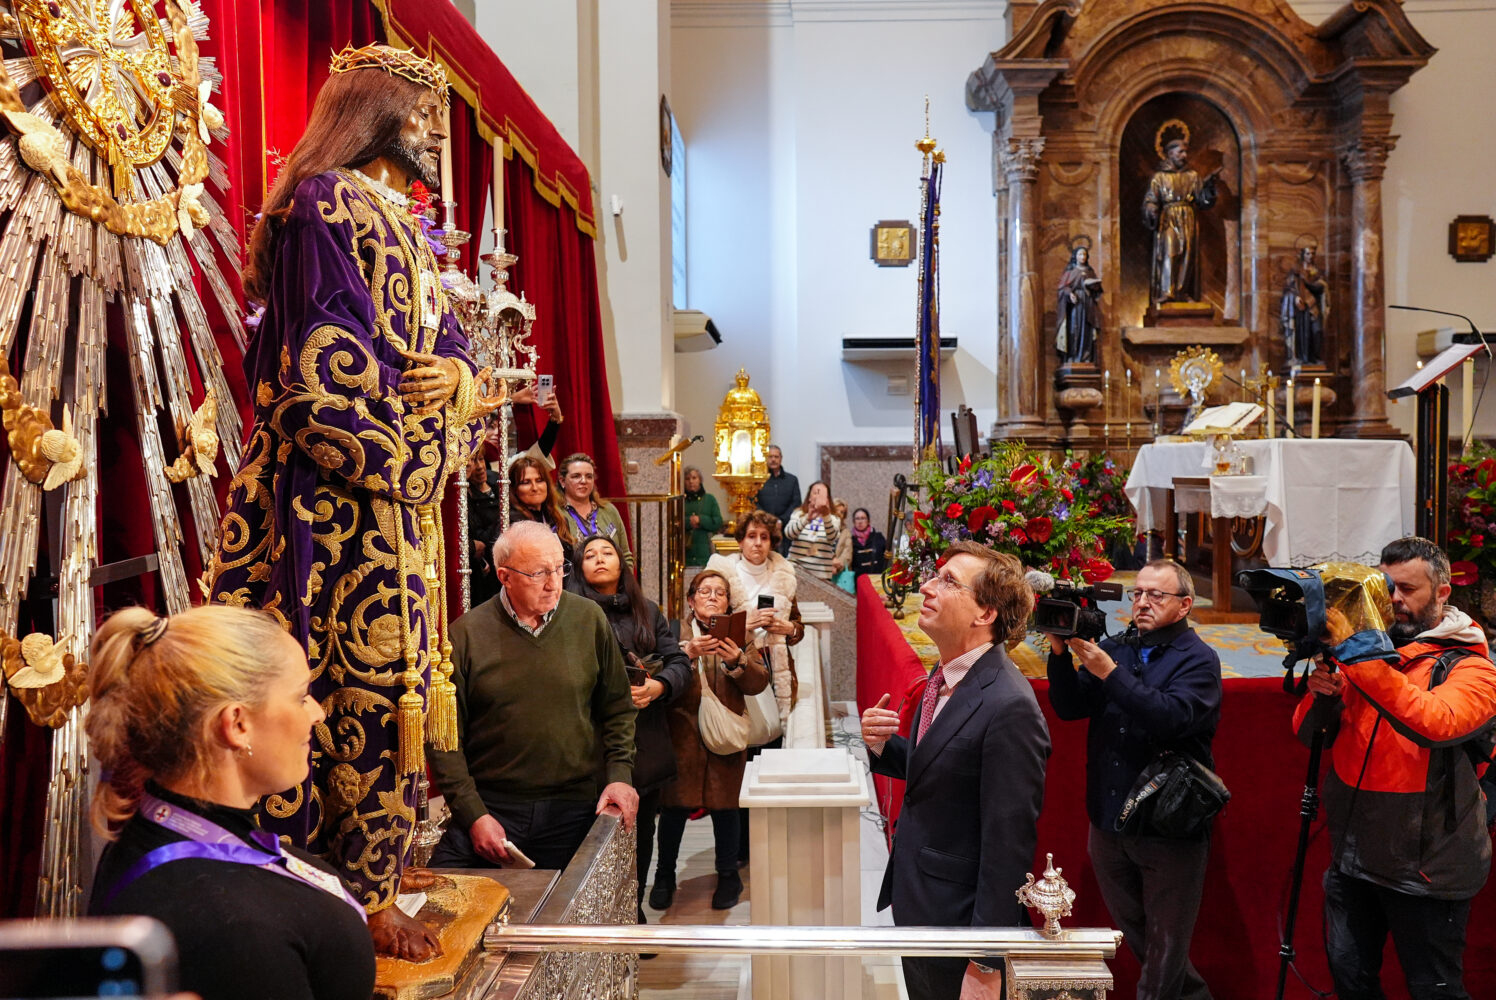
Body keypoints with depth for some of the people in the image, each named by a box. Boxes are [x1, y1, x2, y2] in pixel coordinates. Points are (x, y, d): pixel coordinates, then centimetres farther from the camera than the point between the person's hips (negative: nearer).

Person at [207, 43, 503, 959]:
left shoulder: (410, 230, 20)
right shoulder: (323, 205, -8)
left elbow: (461, 361, 15)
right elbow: (319, 379, -16)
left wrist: (455, 379, -8)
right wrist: (413, 460, -8)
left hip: (401, 505, 9)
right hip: (335, 503, -9)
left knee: (389, 690, 11)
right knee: (357, 689, -3)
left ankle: (373, 884, 23)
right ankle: (358, 900, 11)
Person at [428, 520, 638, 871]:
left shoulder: (589, 619, 0)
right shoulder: (466, 634, -5)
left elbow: (617, 708, 9)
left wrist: (620, 775, -3)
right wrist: (473, 815, -9)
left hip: (572, 812, 1)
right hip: (489, 809, -1)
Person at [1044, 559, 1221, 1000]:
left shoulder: (1197, 659, -6)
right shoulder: (1114, 648, 8)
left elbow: (1174, 717, -25)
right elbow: (1069, 707, -2)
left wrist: (1109, 672, -29)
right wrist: (1061, 652, -16)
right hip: (1109, 824, 6)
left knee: (1164, 946, 6)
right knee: (1135, 934, 21)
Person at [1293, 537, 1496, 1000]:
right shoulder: (1367, 647, 6)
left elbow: (1437, 723, -31)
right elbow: (1308, 733, 4)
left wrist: (1360, 661, -36)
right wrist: (1320, 695, -17)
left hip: (1425, 869, -4)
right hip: (1352, 856, 5)